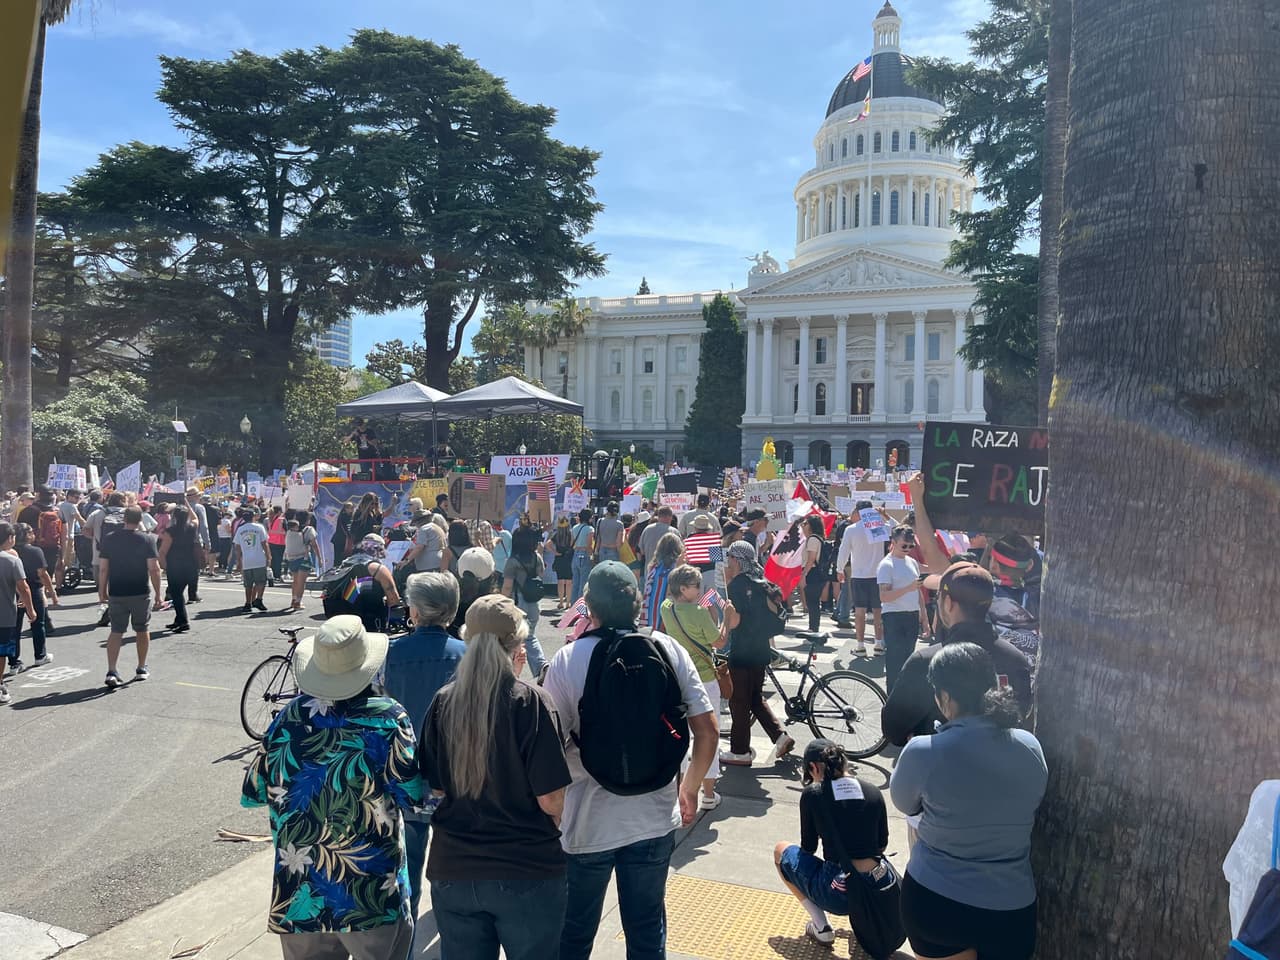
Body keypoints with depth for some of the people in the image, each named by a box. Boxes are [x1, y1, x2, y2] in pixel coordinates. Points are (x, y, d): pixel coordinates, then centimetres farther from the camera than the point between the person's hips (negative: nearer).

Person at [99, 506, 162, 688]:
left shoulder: (109, 539, 0)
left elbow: (103, 568, 0)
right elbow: (154, 568, -10)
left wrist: (103, 590, 11)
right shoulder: (147, 539, -7)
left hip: (116, 593, 2)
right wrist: (158, 593, -3)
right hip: (141, 593, -1)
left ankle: (111, 672, -5)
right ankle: (141, 669, 22)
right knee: (142, 630, 13)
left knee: (116, 632, 6)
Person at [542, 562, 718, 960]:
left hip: (587, 822, -2)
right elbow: (707, 732, -5)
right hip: (654, 819, 2)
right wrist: (689, 789, 11)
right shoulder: (669, 650, -7)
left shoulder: (566, 660, -15)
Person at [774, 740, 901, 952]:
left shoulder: (812, 794, -5)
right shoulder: (872, 790, 4)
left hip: (838, 892, -5)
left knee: (781, 851, 21)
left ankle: (821, 928, 15)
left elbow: (808, 849, 6)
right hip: (880, 890, 6)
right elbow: (882, 845, 15)